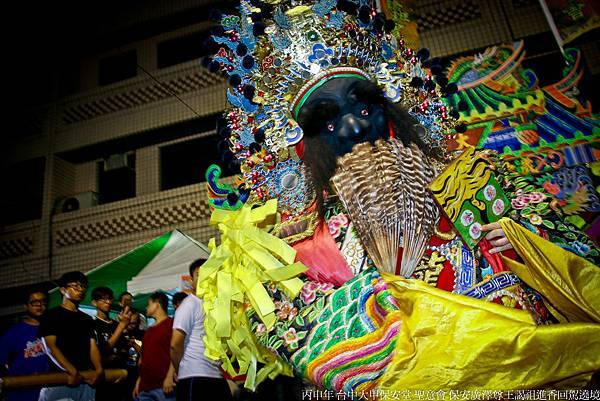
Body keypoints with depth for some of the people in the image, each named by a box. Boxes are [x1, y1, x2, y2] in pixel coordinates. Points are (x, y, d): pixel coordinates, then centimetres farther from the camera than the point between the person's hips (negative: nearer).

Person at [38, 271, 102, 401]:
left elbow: (93, 346, 10)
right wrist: (72, 371, -21)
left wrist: (99, 369, -10)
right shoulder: (52, 315, 0)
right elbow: (51, 347, -10)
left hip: (85, 379, 5)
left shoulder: (87, 319, 18)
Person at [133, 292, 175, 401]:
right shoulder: (149, 330, 23)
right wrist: (139, 381, 16)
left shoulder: (171, 324, -1)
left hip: (164, 385, -7)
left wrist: (169, 377, -17)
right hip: (145, 386, 7)